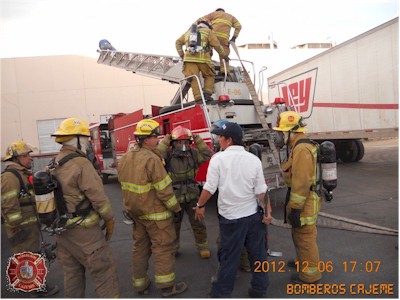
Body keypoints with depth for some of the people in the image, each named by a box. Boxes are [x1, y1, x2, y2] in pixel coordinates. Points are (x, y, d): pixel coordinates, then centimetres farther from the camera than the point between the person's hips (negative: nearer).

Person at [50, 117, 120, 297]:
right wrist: (110, 220, -6)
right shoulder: (81, 164, -21)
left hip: (63, 228, 9)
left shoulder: (54, 165, 5)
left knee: (72, 271, 20)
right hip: (83, 230, -9)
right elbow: (98, 197, -20)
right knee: (104, 270, 2)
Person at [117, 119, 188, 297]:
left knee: (140, 247, 18)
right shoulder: (152, 159, -22)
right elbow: (163, 190, -21)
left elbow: (124, 184, 11)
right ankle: (167, 286, 15)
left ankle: (140, 284, 30)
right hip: (155, 213, -8)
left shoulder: (125, 159, 4)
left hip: (136, 213, 8)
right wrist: (175, 207, -9)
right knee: (163, 247, 5)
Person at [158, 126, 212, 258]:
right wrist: (164, 142, -25)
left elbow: (207, 155, -13)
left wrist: (198, 140, -16)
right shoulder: (168, 154, -12)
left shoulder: (193, 153, -5)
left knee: (198, 223, 10)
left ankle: (202, 246, 30)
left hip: (192, 196, 1)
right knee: (174, 224, 18)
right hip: (174, 197, -1)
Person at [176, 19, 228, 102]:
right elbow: (216, 45, 8)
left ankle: (198, 98, -13)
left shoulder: (188, 32, 29)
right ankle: (207, 94, -2)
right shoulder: (208, 31, 15)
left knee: (194, 79, -1)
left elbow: (178, 42, 32)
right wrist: (224, 56, 17)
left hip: (189, 58, 3)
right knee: (209, 76, 14)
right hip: (203, 59, -3)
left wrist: (181, 54, 28)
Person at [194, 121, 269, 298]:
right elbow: (261, 191, -2)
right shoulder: (254, 159, -4)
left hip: (230, 216, -3)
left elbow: (209, 188, -11)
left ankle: (221, 293, 25)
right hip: (253, 215, 3)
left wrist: (200, 206, 5)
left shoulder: (218, 158, -13)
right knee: (257, 253, 16)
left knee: (229, 256, 10)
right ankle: (259, 290, 32)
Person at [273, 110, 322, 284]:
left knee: (305, 238, 4)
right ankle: (303, 261, 45)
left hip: (304, 203, -10)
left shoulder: (301, 149, -23)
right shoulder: (298, 147, 11)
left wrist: (295, 209, -22)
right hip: (304, 200, 10)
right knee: (299, 235, 25)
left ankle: (310, 275, 20)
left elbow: (301, 183, -26)